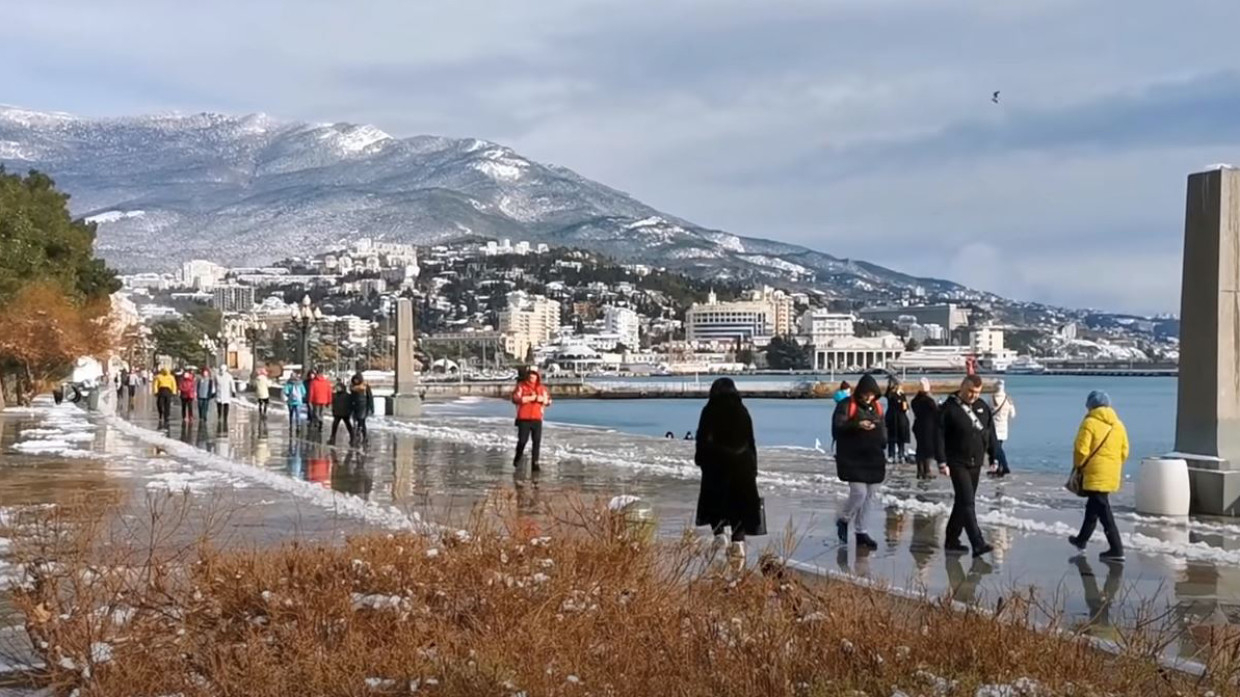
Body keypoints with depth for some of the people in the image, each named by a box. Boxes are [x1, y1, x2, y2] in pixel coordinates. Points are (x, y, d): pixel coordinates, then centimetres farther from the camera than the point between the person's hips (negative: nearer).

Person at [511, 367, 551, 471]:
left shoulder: (542, 388, 10)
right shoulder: (521, 386, 0)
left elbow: (548, 401, 11)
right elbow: (515, 398, -11)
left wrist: (542, 399, -11)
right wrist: (529, 398, -18)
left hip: (537, 419, 3)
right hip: (524, 419, -3)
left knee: (537, 441, -3)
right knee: (522, 440, -3)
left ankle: (534, 463, 2)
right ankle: (517, 458, 24)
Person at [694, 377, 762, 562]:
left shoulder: (710, 411, -6)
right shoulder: (742, 411, 4)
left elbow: (702, 438, -7)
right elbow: (750, 440, 7)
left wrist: (699, 458, 7)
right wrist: (753, 465, 13)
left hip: (717, 463, -2)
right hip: (741, 462, 2)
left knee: (715, 499, 12)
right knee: (740, 501, 5)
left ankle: (719, 534, -1)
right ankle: (738, 542, -2)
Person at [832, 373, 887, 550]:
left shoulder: (877, 407, 14)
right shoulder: (846, 406, -6)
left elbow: (883, 429, 25)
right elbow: (837, 427, -15)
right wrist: (857, 425, -29)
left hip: (873, 460, 6)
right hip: (853, 459, -6)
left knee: (868, 496, 8)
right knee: (859, 493, -14)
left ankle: (860, 532, 18)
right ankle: (843, 520, 13)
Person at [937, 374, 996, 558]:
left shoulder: (983, 407, 8)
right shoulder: (949, 409, -10)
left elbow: (990, 434, 15)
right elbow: (939, 437, -12)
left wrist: (993, 457, 13)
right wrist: (942, 462, -17)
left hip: (976, 463, 6)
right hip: (958, 463, -6)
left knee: (963, 502, 12)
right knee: (967, 502, -13)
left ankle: (952, 540, 22)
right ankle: (978, 544, -18)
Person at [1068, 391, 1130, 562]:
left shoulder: (1090, 423, -12)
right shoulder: (1118, 425, 9)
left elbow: (1081, 450, -16)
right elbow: (1124, 452, 11)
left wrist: (1078, 466, 1)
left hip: (1095, 475, -8)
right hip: (1112, 475, 8)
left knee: (1103, 511, -7)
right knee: (1093, 507, 22)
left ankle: (1116, 550, -12)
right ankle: (1082, 540, 37)